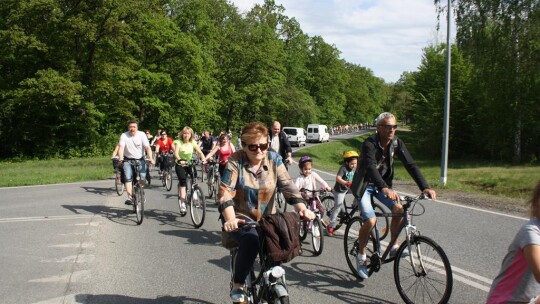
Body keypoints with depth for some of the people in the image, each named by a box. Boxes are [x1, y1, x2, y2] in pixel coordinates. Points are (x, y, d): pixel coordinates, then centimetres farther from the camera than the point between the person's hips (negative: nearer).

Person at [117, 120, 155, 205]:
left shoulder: (142, 135, -8)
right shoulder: (124, 136, -7)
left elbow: (147, 147, -16)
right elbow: (121, 147, -18)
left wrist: (150, 158, -31)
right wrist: (120, 158, -36)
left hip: (140, 160, 0)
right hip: (128, 160, 0)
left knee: (142, 178, -12)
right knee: (128, 178, -16)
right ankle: (129, 197, -13)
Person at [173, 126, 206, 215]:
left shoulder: (193, 143, -4)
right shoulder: (179, 142, -14)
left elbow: (200, 152, -12)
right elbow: (176, 153, -29)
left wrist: (203, 160, -31)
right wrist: (180, 160, -49)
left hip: (189, 164, 4)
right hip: (180, 165, -4)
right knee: (183, 182, -19)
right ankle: (182, 204, -21)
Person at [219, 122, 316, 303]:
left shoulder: (274, 160, -2)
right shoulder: (235, 161, -10)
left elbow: (288, 187, -9)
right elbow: (225, 193, -18)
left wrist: (302, 208, -26)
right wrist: (230, 219, -35)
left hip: (266, 218, 4)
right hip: (241, 216, -3)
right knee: (251, 241, -32)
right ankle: (237, 286, -10)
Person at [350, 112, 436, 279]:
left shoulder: (397, 143, -10)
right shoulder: (369, 144, -27)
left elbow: (410, 165, -17)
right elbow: (371, 167, -43)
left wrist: (425, 187, -31)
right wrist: (385, 189, -59)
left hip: (383, 184, 5)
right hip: (364, 185, -5)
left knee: (399, 209, -19)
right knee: (370, 220, -20)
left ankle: (393, 246, 0)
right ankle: (361, 256, 2)